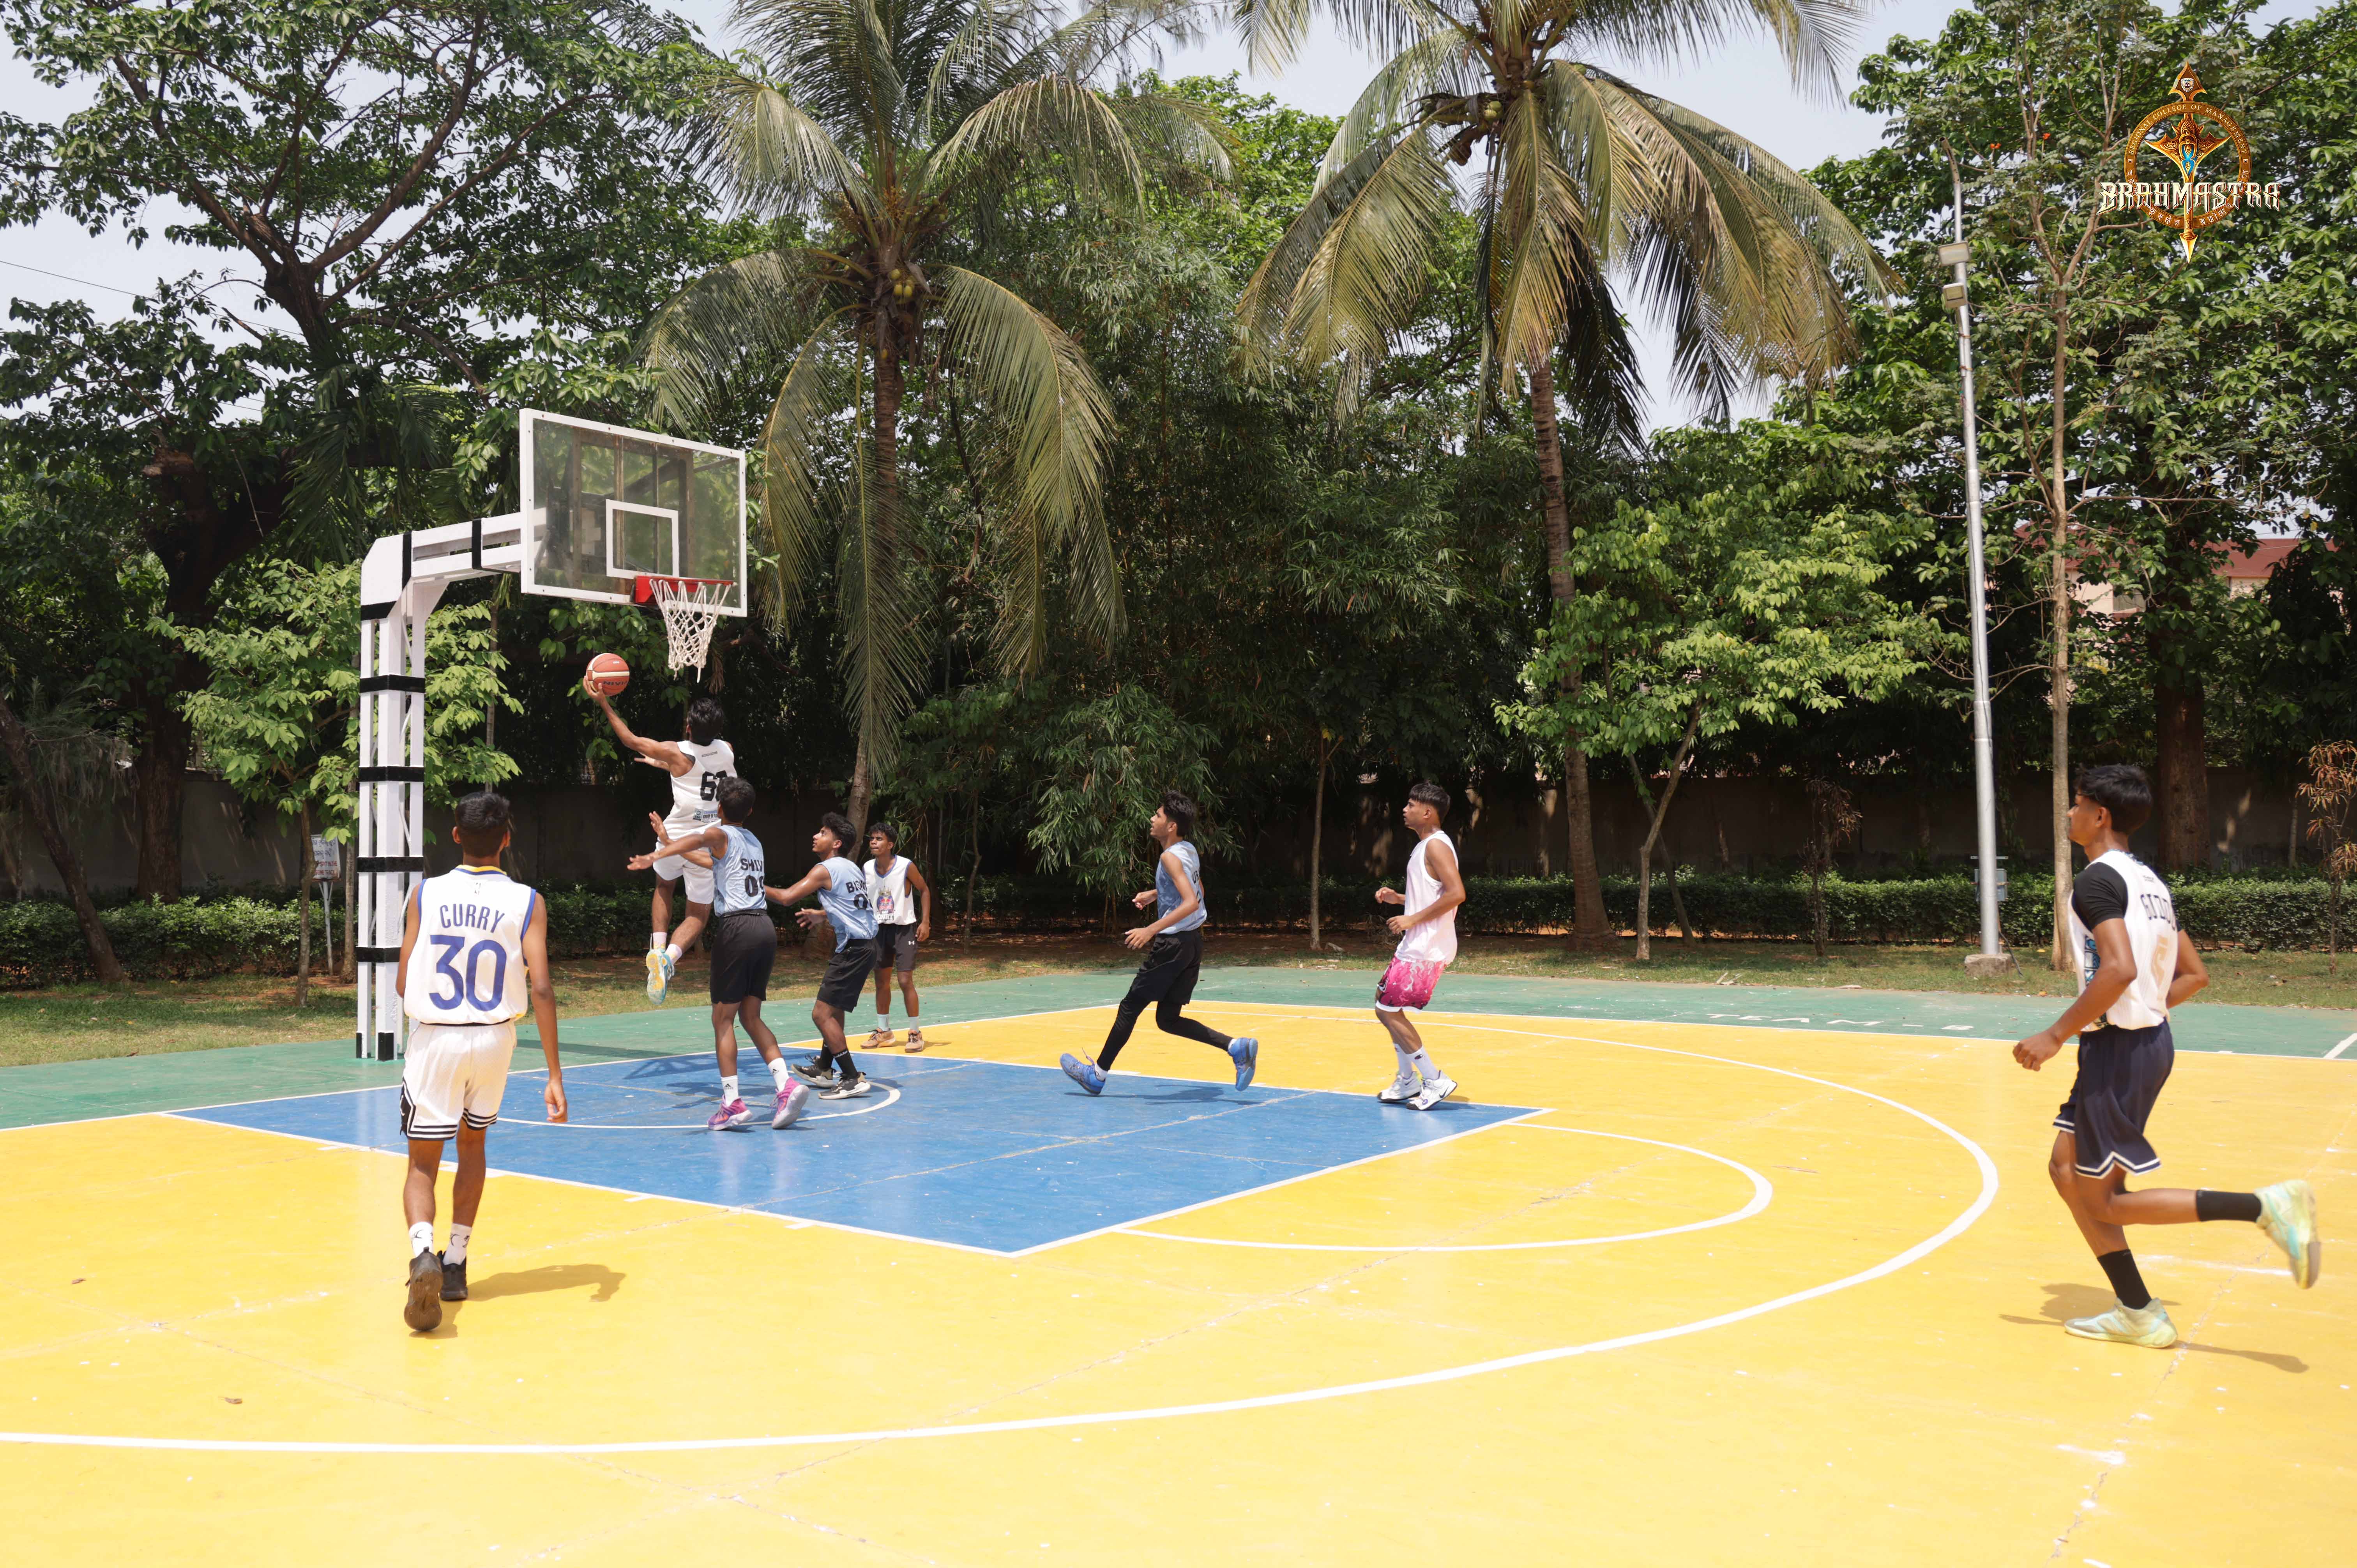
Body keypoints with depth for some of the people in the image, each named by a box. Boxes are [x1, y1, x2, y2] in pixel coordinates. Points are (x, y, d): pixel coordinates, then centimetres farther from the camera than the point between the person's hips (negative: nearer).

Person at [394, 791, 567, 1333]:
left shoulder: (426, 894, -5)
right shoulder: (527, 903, -7)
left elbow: (403, 983, -1)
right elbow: (541, 988, -14)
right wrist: (555, 1075, -13)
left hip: (434, 1039, -1)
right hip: (494, 1038, 1)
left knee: (423, 1164, 7)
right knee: (473, 1144, 24)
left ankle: (423, 1254, -21)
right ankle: (456, 1265, 26)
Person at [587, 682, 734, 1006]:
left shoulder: (677, 753, -11)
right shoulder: (727, 751, -1)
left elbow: (630, 740, 4)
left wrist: (604, 703, 10)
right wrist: (664, 765, 31)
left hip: (675, 838, -1)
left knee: (664, 886, 31)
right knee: (699, 916, 10)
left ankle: (659, 948, 15)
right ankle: (669, 957, -18)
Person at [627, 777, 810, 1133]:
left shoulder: (720, 834, 2)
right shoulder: (754, 842, 24)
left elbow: (694, 840, -23)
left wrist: (655, 855, -40)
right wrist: (667, 840, 50)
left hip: (736, 928, -7)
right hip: (766, 926, 7)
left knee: (723, 1019, 0)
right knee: (751, 1017, 13)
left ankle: (733, 1103, -5)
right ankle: (787, 1086, -3)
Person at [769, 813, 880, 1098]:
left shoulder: (826, 870, -12)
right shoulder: (851, 868, 15)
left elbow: (786, 897, -18)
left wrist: (758, 887, -4)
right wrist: (822, 915, 35)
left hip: (854, 949, -10)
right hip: (864, 944, 10)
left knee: (822, 1013, -8)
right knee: (834, 1008, 24)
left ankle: (853, 1079, -10)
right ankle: (824, 1069, 38)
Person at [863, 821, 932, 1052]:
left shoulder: (907, 866, -16)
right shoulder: (866, 869, -3)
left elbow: (924, 890, -4)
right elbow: (862, 898, 12)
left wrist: (925, 922, -9)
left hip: (904, 929, -5)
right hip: (880, 929, 5)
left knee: (906, 981, -10)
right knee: (881, 981, 10)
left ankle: (916, 1033, 1)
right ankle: (884, 1031, 23)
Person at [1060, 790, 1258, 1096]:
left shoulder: (1170, 857, -18)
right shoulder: (1189, 849, 10)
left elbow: (1192, 903, -28)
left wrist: (1151, 930, -29)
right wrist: (1155, 894, 25)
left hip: (1173, 944, -9)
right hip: (1193, 942, 9)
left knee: (1130, 1007, 5)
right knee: (1168, 1019, 11)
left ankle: (1097, 1075, 16)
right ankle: (1237, 1047, -1)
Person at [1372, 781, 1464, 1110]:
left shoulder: (1436, 845, -15)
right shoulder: (1425, 846, 16)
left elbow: (1456, 894, -26)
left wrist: (1413, 919, -23)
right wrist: (1397, 898, 12)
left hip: (1426, 950, -11)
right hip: (1416, 946, 11)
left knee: (1388, 1011, -7)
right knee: (1387, 1004, 17)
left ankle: (1436, 1080, -3)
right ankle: (1408, 1082, 24)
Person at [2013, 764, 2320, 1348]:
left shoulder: (2097, 879, -15)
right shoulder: (2148, 880, 14)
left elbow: (2119, 969, -28)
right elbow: (2194, 975, 17)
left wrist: (2057, 1034, -21)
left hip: (2118, 1047, -10)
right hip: (2149, 1038, 10)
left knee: (2103, 1201, -2)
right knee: (2067, 1170, 14)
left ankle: (2264, 1206, -10)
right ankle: (2138, 1313, 15)